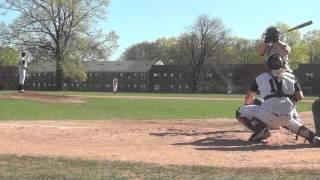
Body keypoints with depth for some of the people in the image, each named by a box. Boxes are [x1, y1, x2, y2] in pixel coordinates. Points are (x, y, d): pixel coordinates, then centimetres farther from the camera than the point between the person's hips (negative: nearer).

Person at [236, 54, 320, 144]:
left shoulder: (261, 77, 12)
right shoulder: (291, 77, 15)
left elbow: (248, 98, 18)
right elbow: (300, 97, 9)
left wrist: (247, 106, 40)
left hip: (268, 115, -4)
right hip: (287, 117, 4)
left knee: (240, 112, 15)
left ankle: (260, 128, -10)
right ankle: (310, 135, 18)